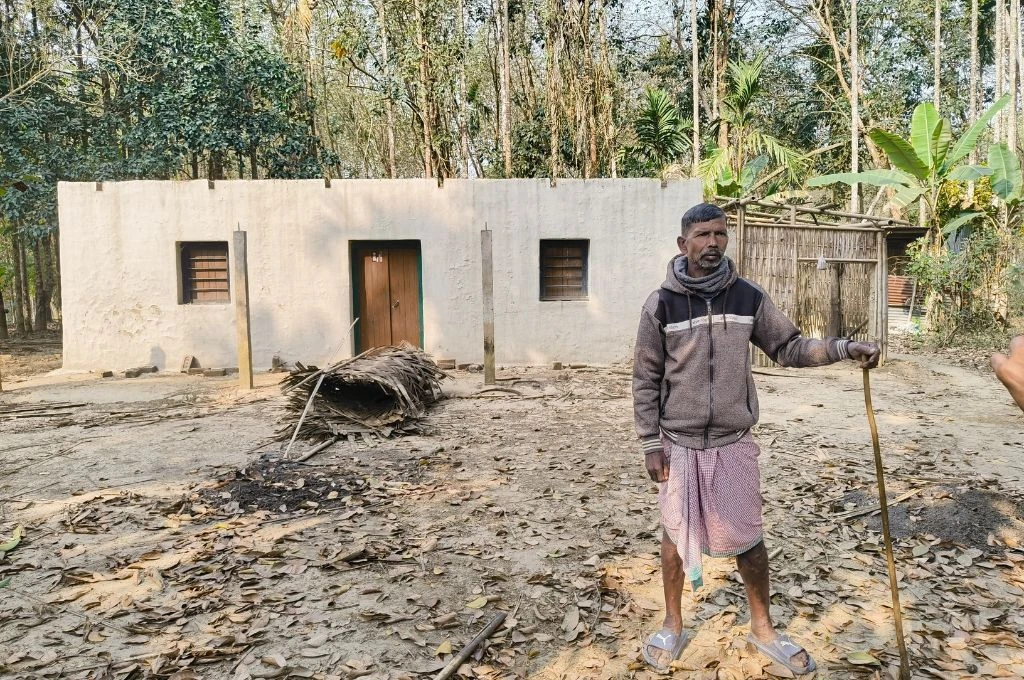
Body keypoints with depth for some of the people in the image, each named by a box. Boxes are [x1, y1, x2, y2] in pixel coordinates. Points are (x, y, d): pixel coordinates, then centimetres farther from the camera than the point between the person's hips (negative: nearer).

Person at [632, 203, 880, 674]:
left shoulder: (748, 297, -1)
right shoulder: (661, 304, -7)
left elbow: (789, 348, 5)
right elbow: (645, 380, -4)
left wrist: (843, 348, -11)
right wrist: (651, 444, -6)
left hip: (734, 442, 2)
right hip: (679, 444, -1)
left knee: (747, 539, 10)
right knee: (676, 535, 12)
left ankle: (763, 629, 32)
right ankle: (673, 627, 33)